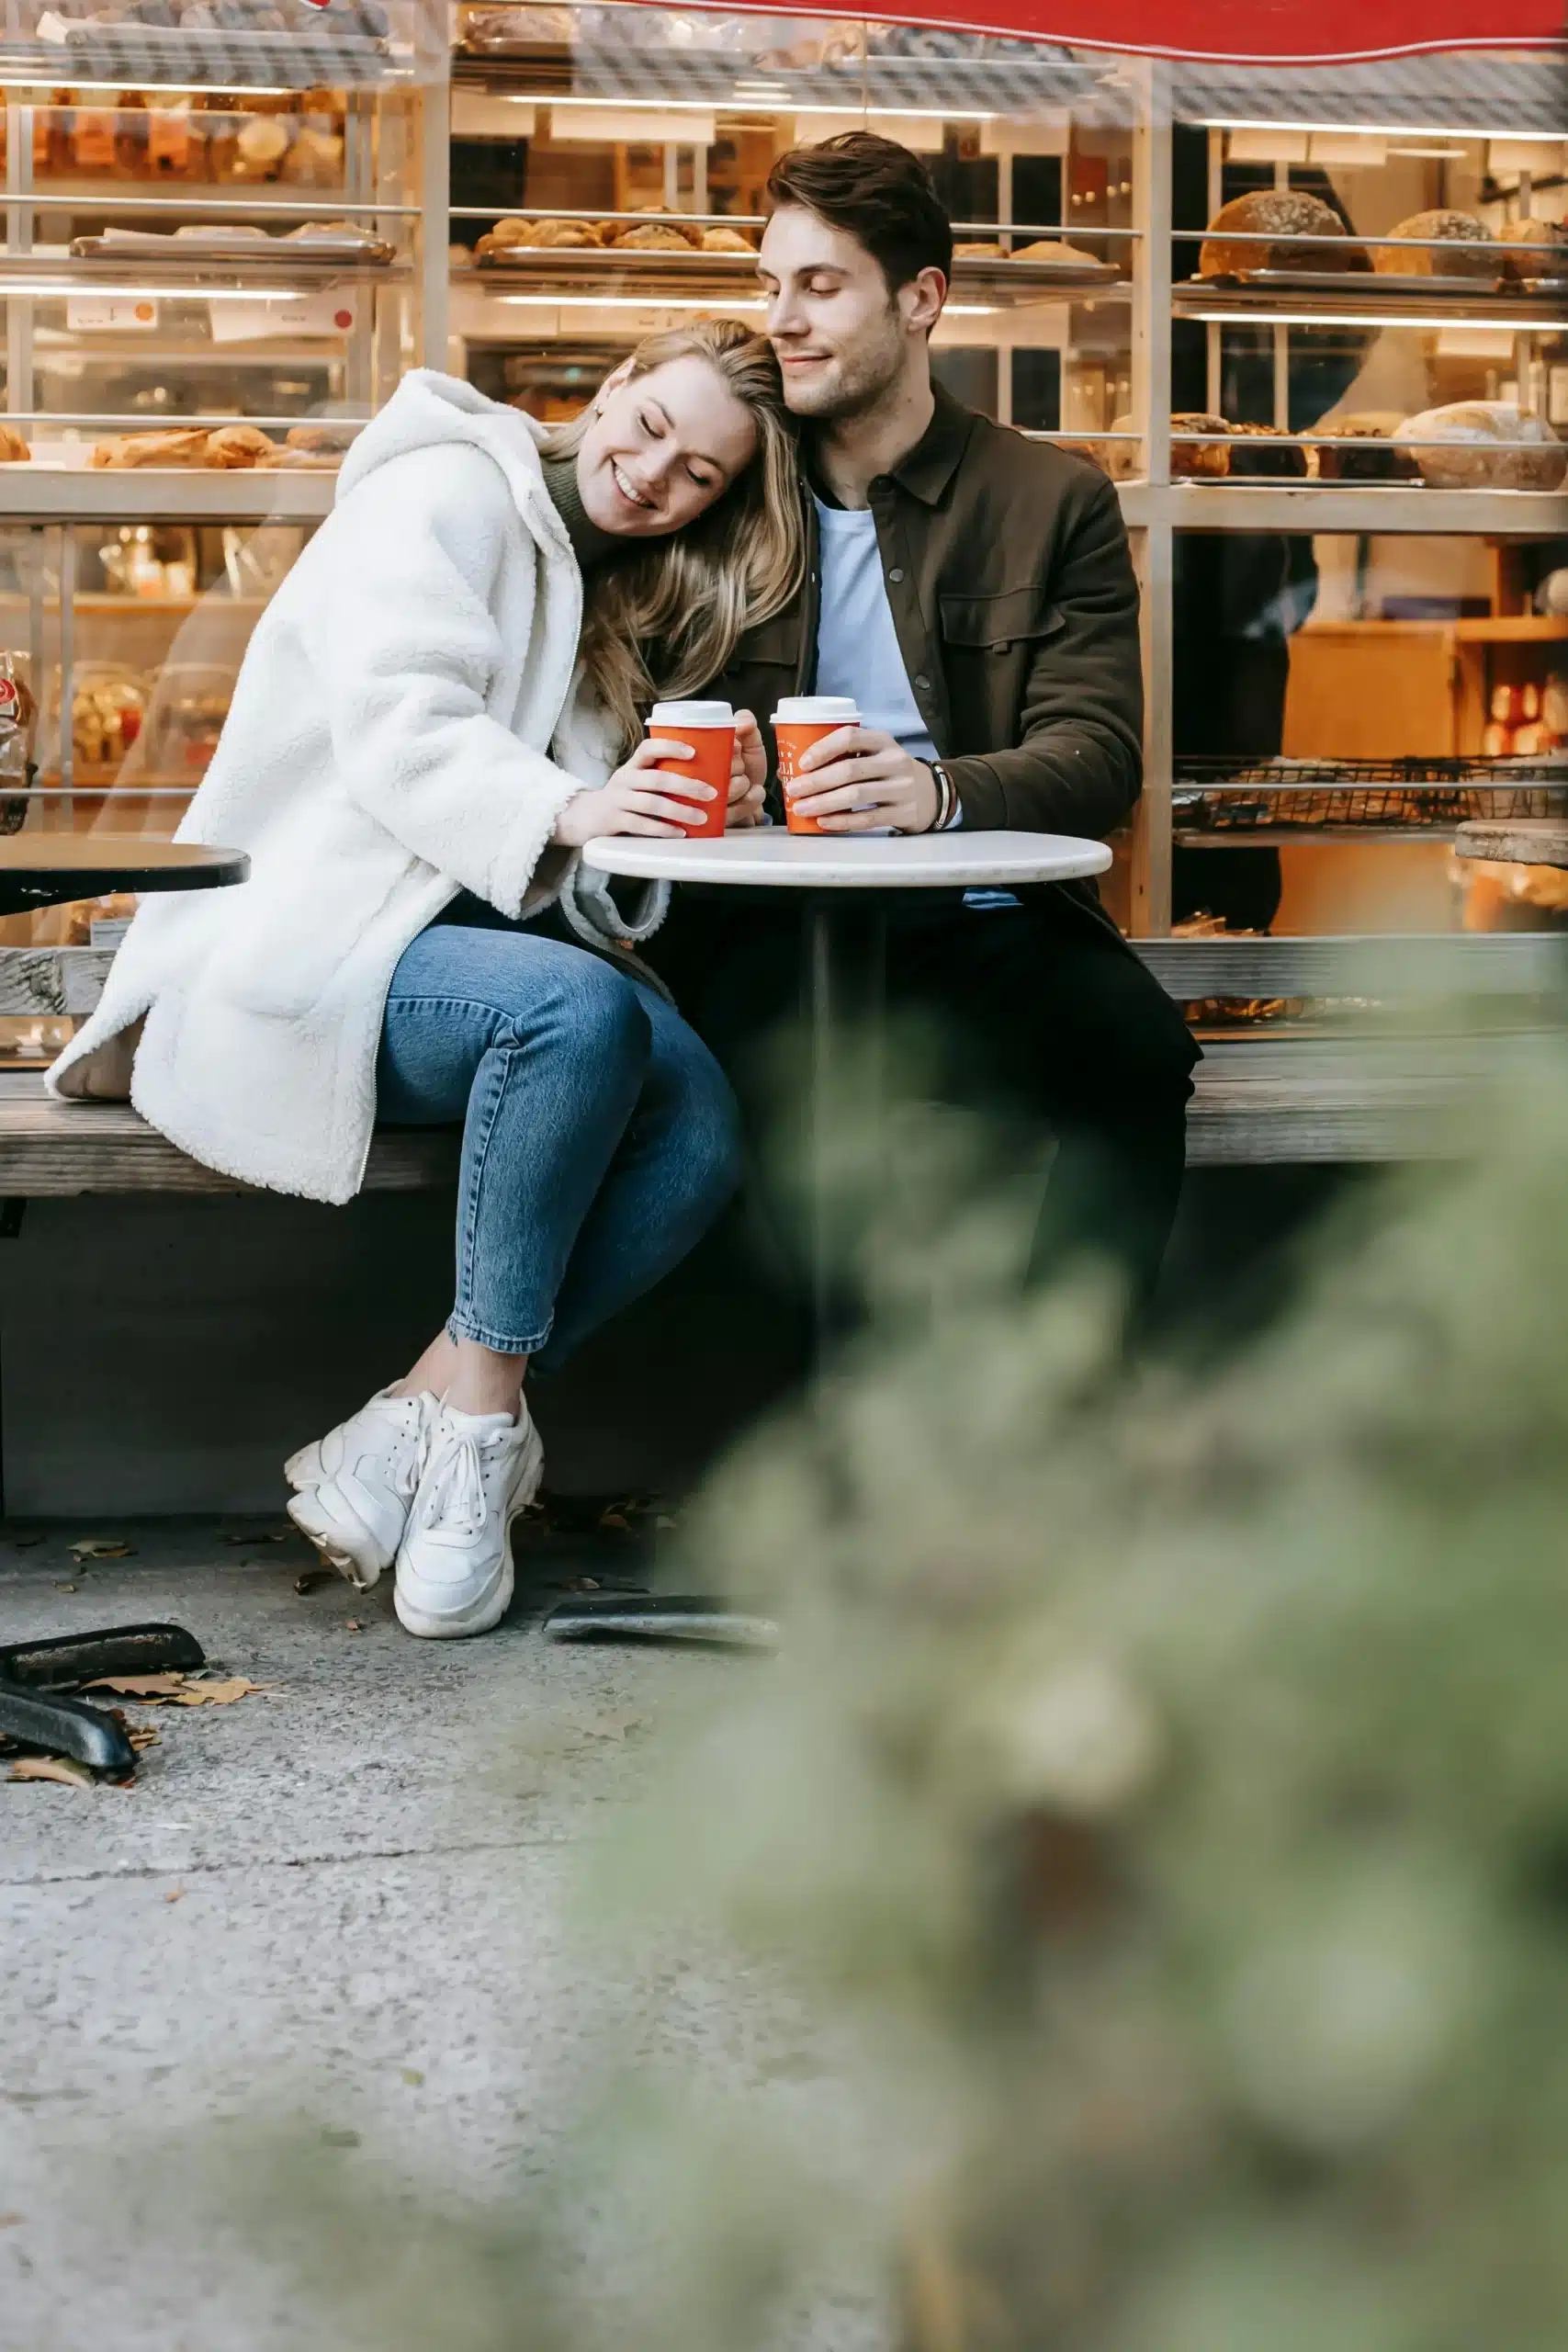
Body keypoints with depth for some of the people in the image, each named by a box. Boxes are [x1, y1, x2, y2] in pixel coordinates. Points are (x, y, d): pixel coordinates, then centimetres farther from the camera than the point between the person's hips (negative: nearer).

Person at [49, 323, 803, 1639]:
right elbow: (398, 730, -17)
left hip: (490, 929, 7)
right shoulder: (447, 495, 0)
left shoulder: (623, 600, 24)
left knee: (702, 1127, -24)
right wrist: (559, 811, -34)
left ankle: (402, 1436, -22)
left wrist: (700, 811, -6)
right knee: (583, 1010, -37)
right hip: (318, 943, -7)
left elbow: (591, 871, 16)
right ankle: (479, 1412, -26)